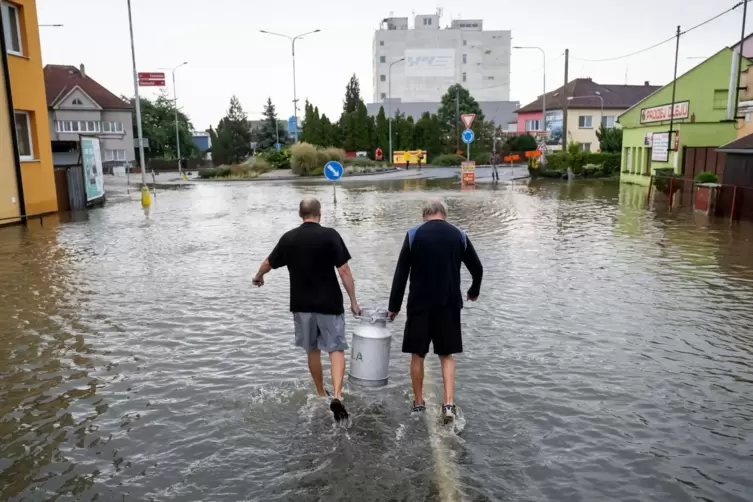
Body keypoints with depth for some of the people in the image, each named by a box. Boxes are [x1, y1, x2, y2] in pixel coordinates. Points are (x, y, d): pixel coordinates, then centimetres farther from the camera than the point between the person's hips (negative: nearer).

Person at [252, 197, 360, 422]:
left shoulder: (289, 238, 1)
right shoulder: (330, 235, -10)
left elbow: (269, 263, 16)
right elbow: (344, 271, -13)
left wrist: (258, 277, 37)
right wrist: (353, 301, -5)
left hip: (302, 304, 3)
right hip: (329, 303, -3)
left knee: (313, 350, 18)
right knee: (336, 348, 3)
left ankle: (321, 395, 30)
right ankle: (337, 396, -13)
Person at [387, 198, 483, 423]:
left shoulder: (413, 235, -3)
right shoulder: (459, 235, 3)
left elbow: (401, 274, -5)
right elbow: (477, 269, 10)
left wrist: (394, 306, 1)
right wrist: (474, 291, 29)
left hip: (419, 305, -1)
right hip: (449, 305, 2)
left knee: (417, 355, 12)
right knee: (446, 355, 13)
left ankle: (419, 403, 21)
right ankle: (449, 404, 3)